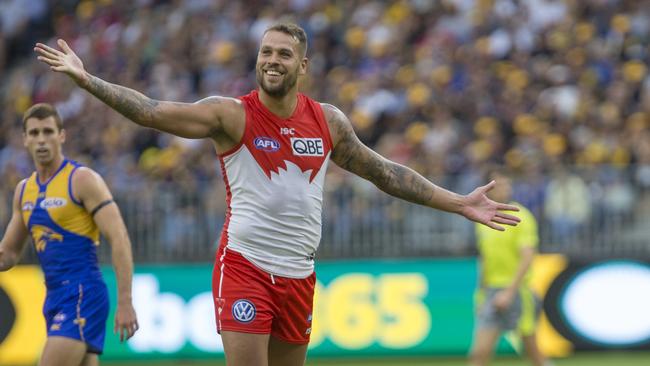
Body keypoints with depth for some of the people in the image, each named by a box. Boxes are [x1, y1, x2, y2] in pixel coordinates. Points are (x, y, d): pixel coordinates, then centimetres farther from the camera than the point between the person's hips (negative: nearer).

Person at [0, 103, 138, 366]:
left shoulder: (82, 180, -8)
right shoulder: (24, 190, 14)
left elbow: (119, 239, -14)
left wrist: (125, 303, -20)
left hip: (82, 295, -8)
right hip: (54, 297, 8)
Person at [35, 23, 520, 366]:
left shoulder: (328, 121, 6)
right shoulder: (233, 115, -7)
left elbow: (384, 172, 15)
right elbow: (152, 111, -16)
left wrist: (458, 204, 14)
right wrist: (86, 79, -27)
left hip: (298, 274, 5)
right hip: (244, 266, -4)